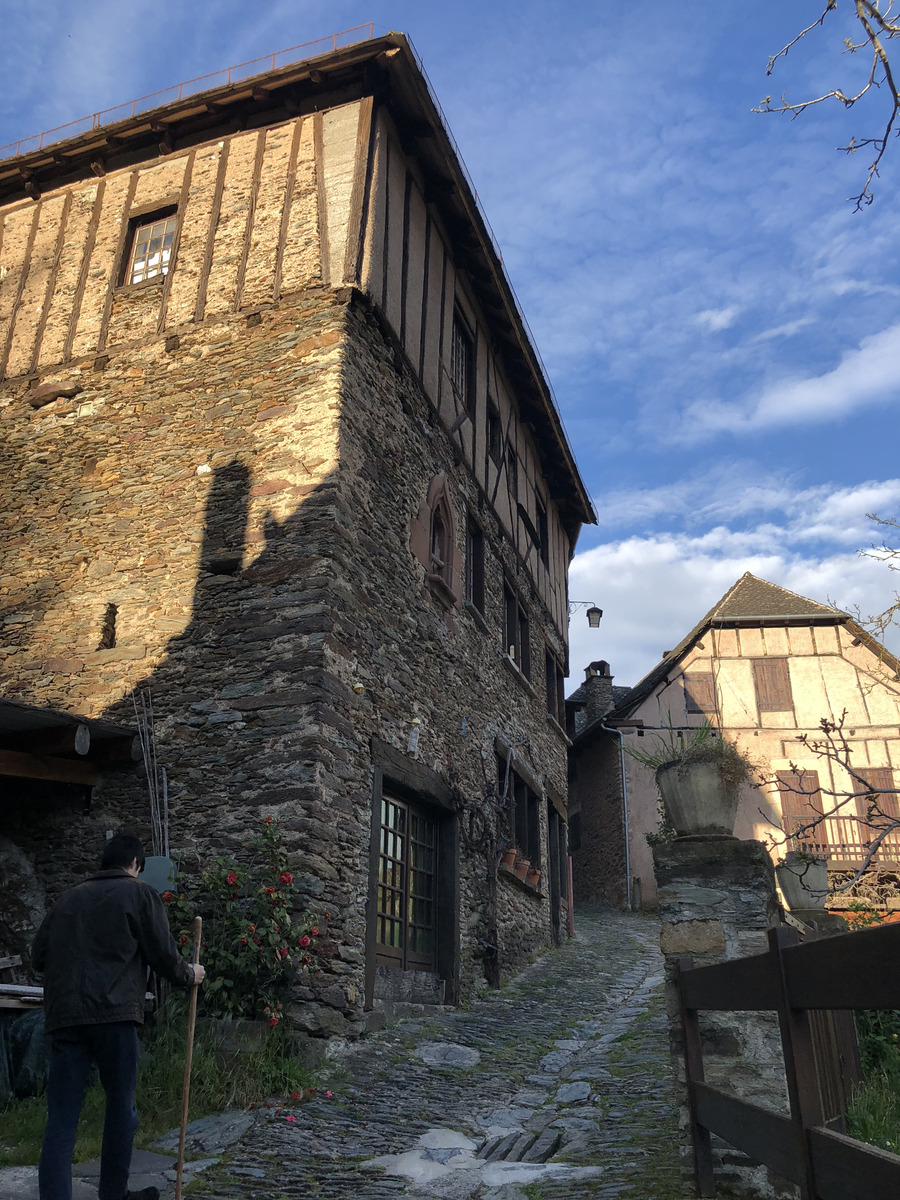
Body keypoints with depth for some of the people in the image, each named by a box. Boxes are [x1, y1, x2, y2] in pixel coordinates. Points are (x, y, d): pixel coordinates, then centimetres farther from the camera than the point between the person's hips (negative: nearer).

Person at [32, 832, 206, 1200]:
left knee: (61, 1118, 4)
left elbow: (39, 955, 19)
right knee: (121, 1108, 13)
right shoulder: (139, 893, 4)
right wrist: (190, 975, 22)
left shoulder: (70, 897, 18)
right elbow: (163, 955, 3)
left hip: (63, 1016, 4)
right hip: (113, 1014, -4)